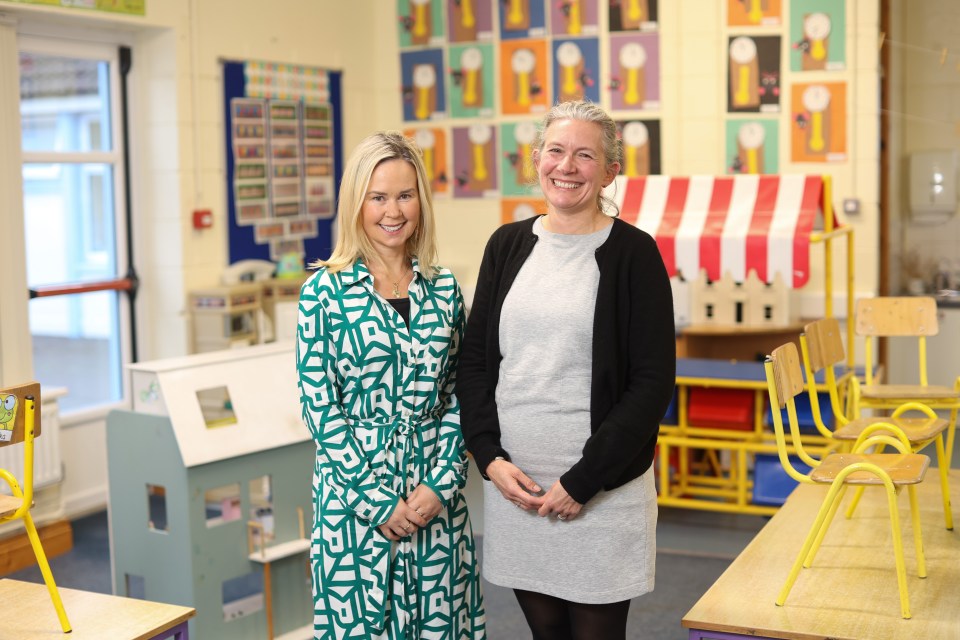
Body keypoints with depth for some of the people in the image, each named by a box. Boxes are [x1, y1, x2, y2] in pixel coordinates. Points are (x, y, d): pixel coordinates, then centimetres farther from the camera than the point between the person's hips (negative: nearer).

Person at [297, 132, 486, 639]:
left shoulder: (444, 288, 5)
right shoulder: (325, 291, -6)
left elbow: (456, 396, 6)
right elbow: (319, 406, -8)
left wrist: (442, 482, -5)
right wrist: (376, 497, -11)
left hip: (435, 493, 3)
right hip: (355, 489, -3)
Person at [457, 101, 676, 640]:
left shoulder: (633, 253, -5)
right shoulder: (508, 245, 7)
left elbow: (654, 383, -9)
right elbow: (474, 359, 9)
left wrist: (584, 479, -13)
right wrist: (489, 457, -4)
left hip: (602, 489, -4)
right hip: (513, 482, 4)